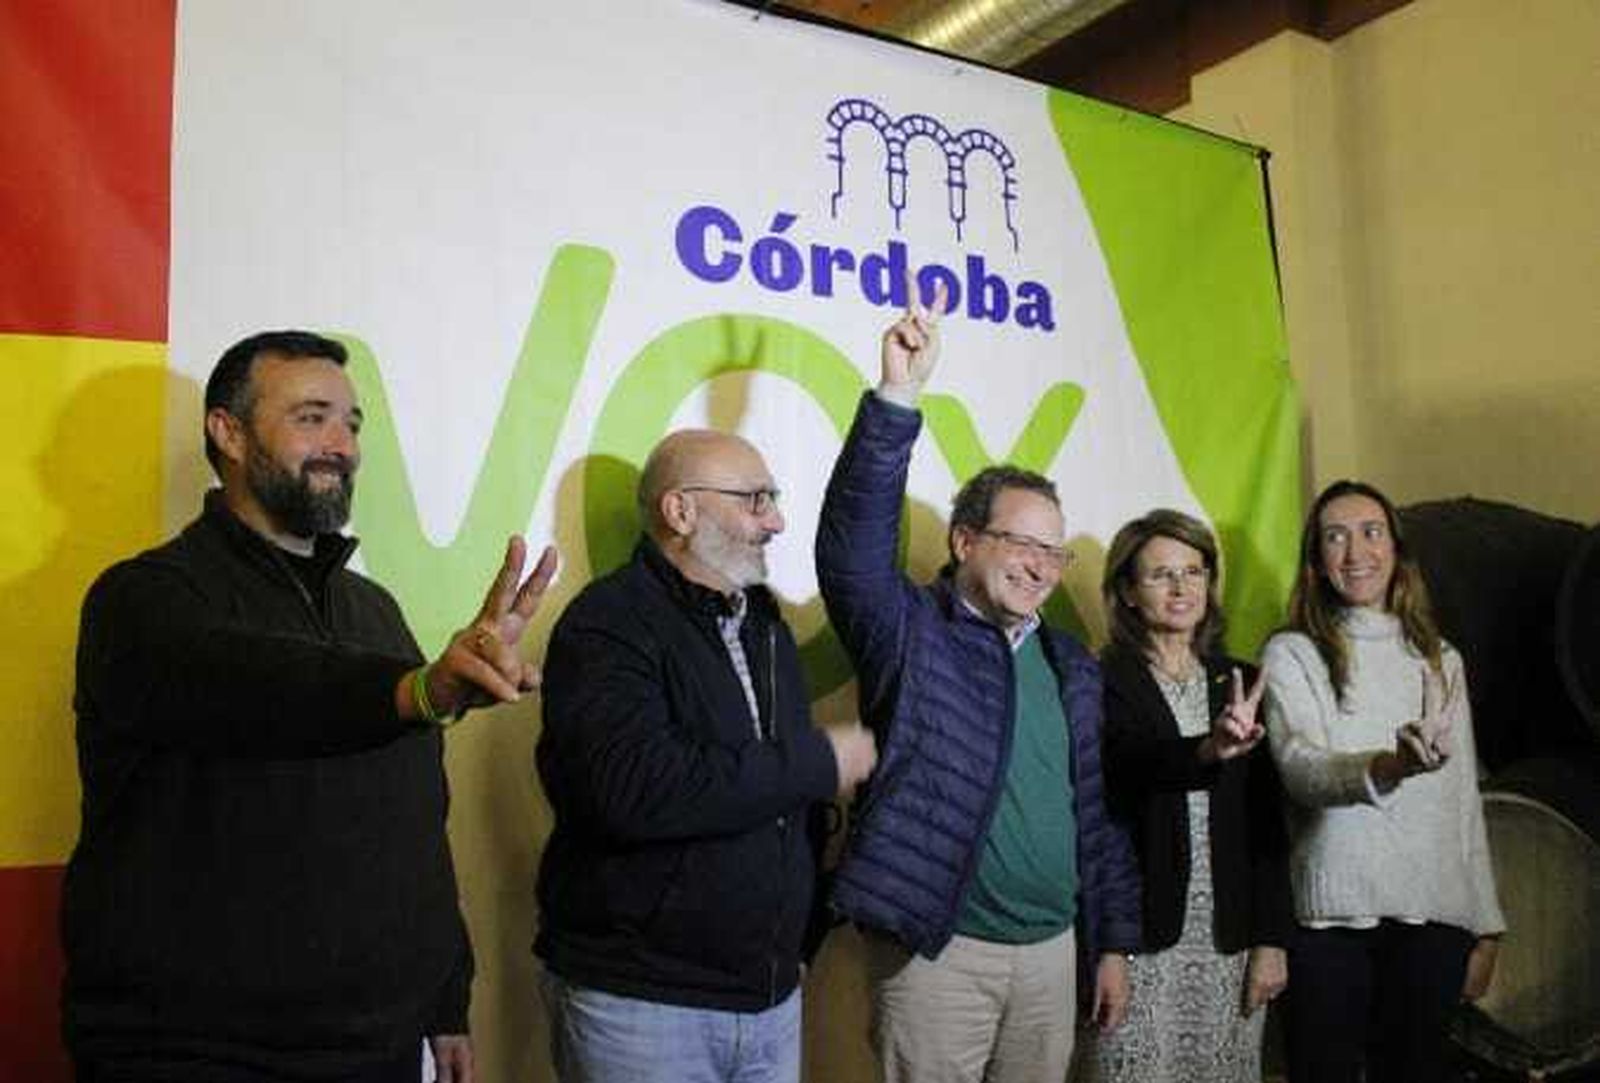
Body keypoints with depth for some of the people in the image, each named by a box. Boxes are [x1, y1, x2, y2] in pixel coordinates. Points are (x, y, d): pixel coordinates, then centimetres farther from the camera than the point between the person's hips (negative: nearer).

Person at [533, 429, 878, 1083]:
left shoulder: (764, 623, 11)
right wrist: (818, 764, -20)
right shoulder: (608, 624, -14)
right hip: (636, 1002, -6)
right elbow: (634, 790, -30)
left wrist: (802, 935, 11)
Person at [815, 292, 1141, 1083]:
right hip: (940, 953, -5)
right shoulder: (911, 632, -6)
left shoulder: (1072, 666, 10)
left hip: (1054, 949, 6)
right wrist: (897, 398, -31)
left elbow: (1097, 810, 13)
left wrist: (1113, 942, 11)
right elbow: (852, 544, -24)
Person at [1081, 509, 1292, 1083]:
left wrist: (1271, 939, 5)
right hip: (1140, 941, -3)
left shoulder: (1240, 682, 10)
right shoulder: (1103, 685, -4)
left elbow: (1267, 820, 9)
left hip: (1229, 941, 4)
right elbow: (1124, 772, -23)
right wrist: (1207, 750, -41)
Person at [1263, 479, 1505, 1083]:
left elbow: (1464, 801, 14)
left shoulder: (1440, 659, 12)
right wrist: (1386, 767, -37)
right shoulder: (1291, 653, -1)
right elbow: (1300, 767, -17)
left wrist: (1485, 928, 10)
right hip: (1332, 917, -3)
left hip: (1434, 918, 4)